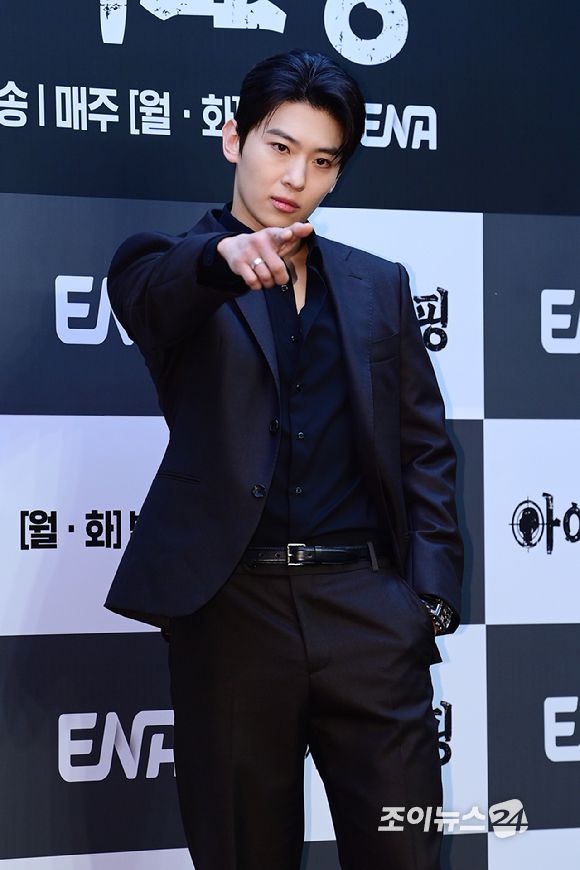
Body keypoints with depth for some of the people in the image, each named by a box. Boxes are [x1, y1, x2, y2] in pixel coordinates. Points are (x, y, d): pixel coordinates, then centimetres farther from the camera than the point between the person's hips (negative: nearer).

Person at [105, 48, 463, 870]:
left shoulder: (379, 284, 16)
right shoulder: (177, 272, 6)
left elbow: (425, 446, 14)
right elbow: (144, 291, -19)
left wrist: (431, 593, 2)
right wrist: (224, 254, -41)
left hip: (366, 607, 2)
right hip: (232, 608, -2)